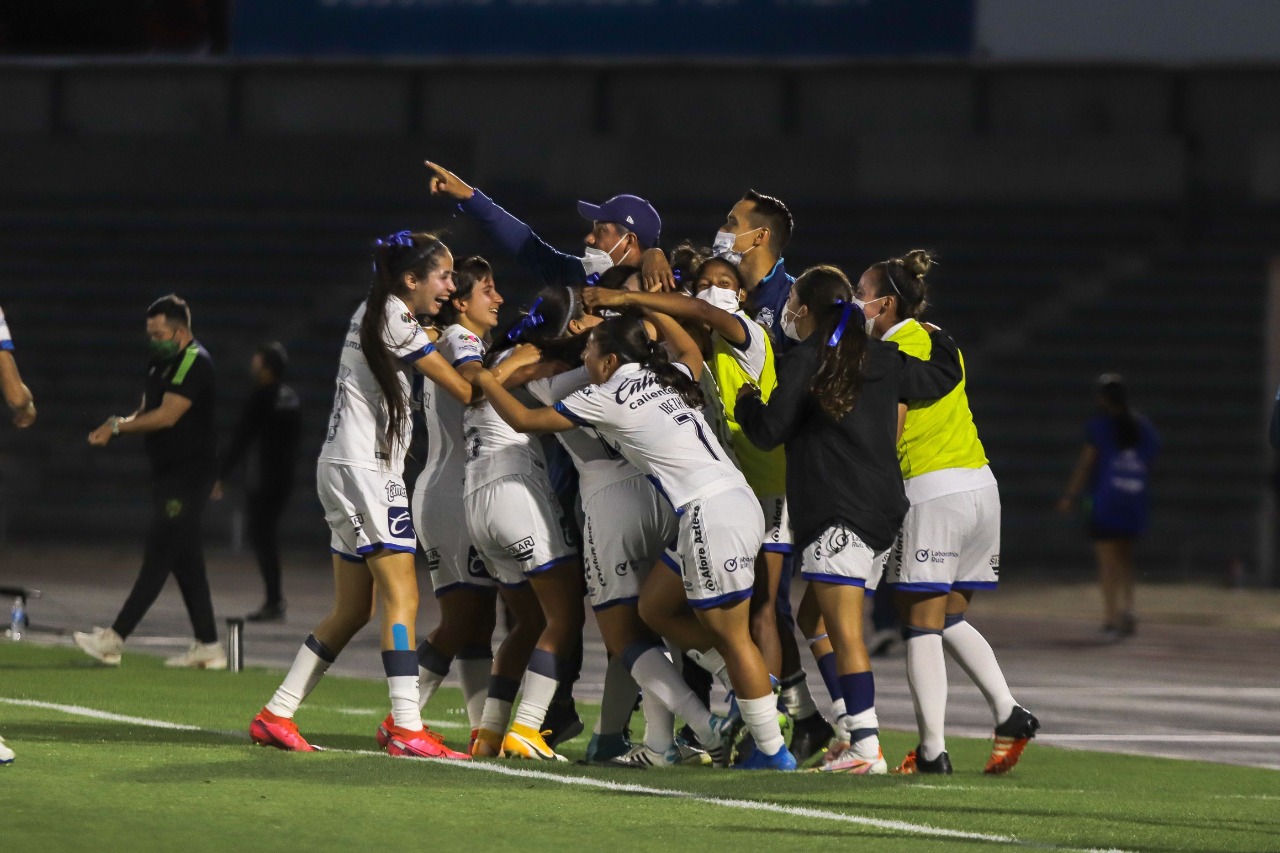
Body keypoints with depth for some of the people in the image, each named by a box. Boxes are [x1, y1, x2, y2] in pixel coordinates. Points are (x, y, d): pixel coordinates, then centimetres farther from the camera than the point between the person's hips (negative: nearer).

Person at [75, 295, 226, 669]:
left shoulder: (195, 363, -14)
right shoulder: (162, 364, 16)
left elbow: (167, 415, -21)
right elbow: (146, 413, 17)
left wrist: (117, 427, -14)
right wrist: (117, 426, -4)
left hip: (188, 476, -10)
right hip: (168, 473, 10)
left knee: (159, 556, -11)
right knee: (186, 562, 9)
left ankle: (114, 639, -16)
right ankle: (208, 647, 11)